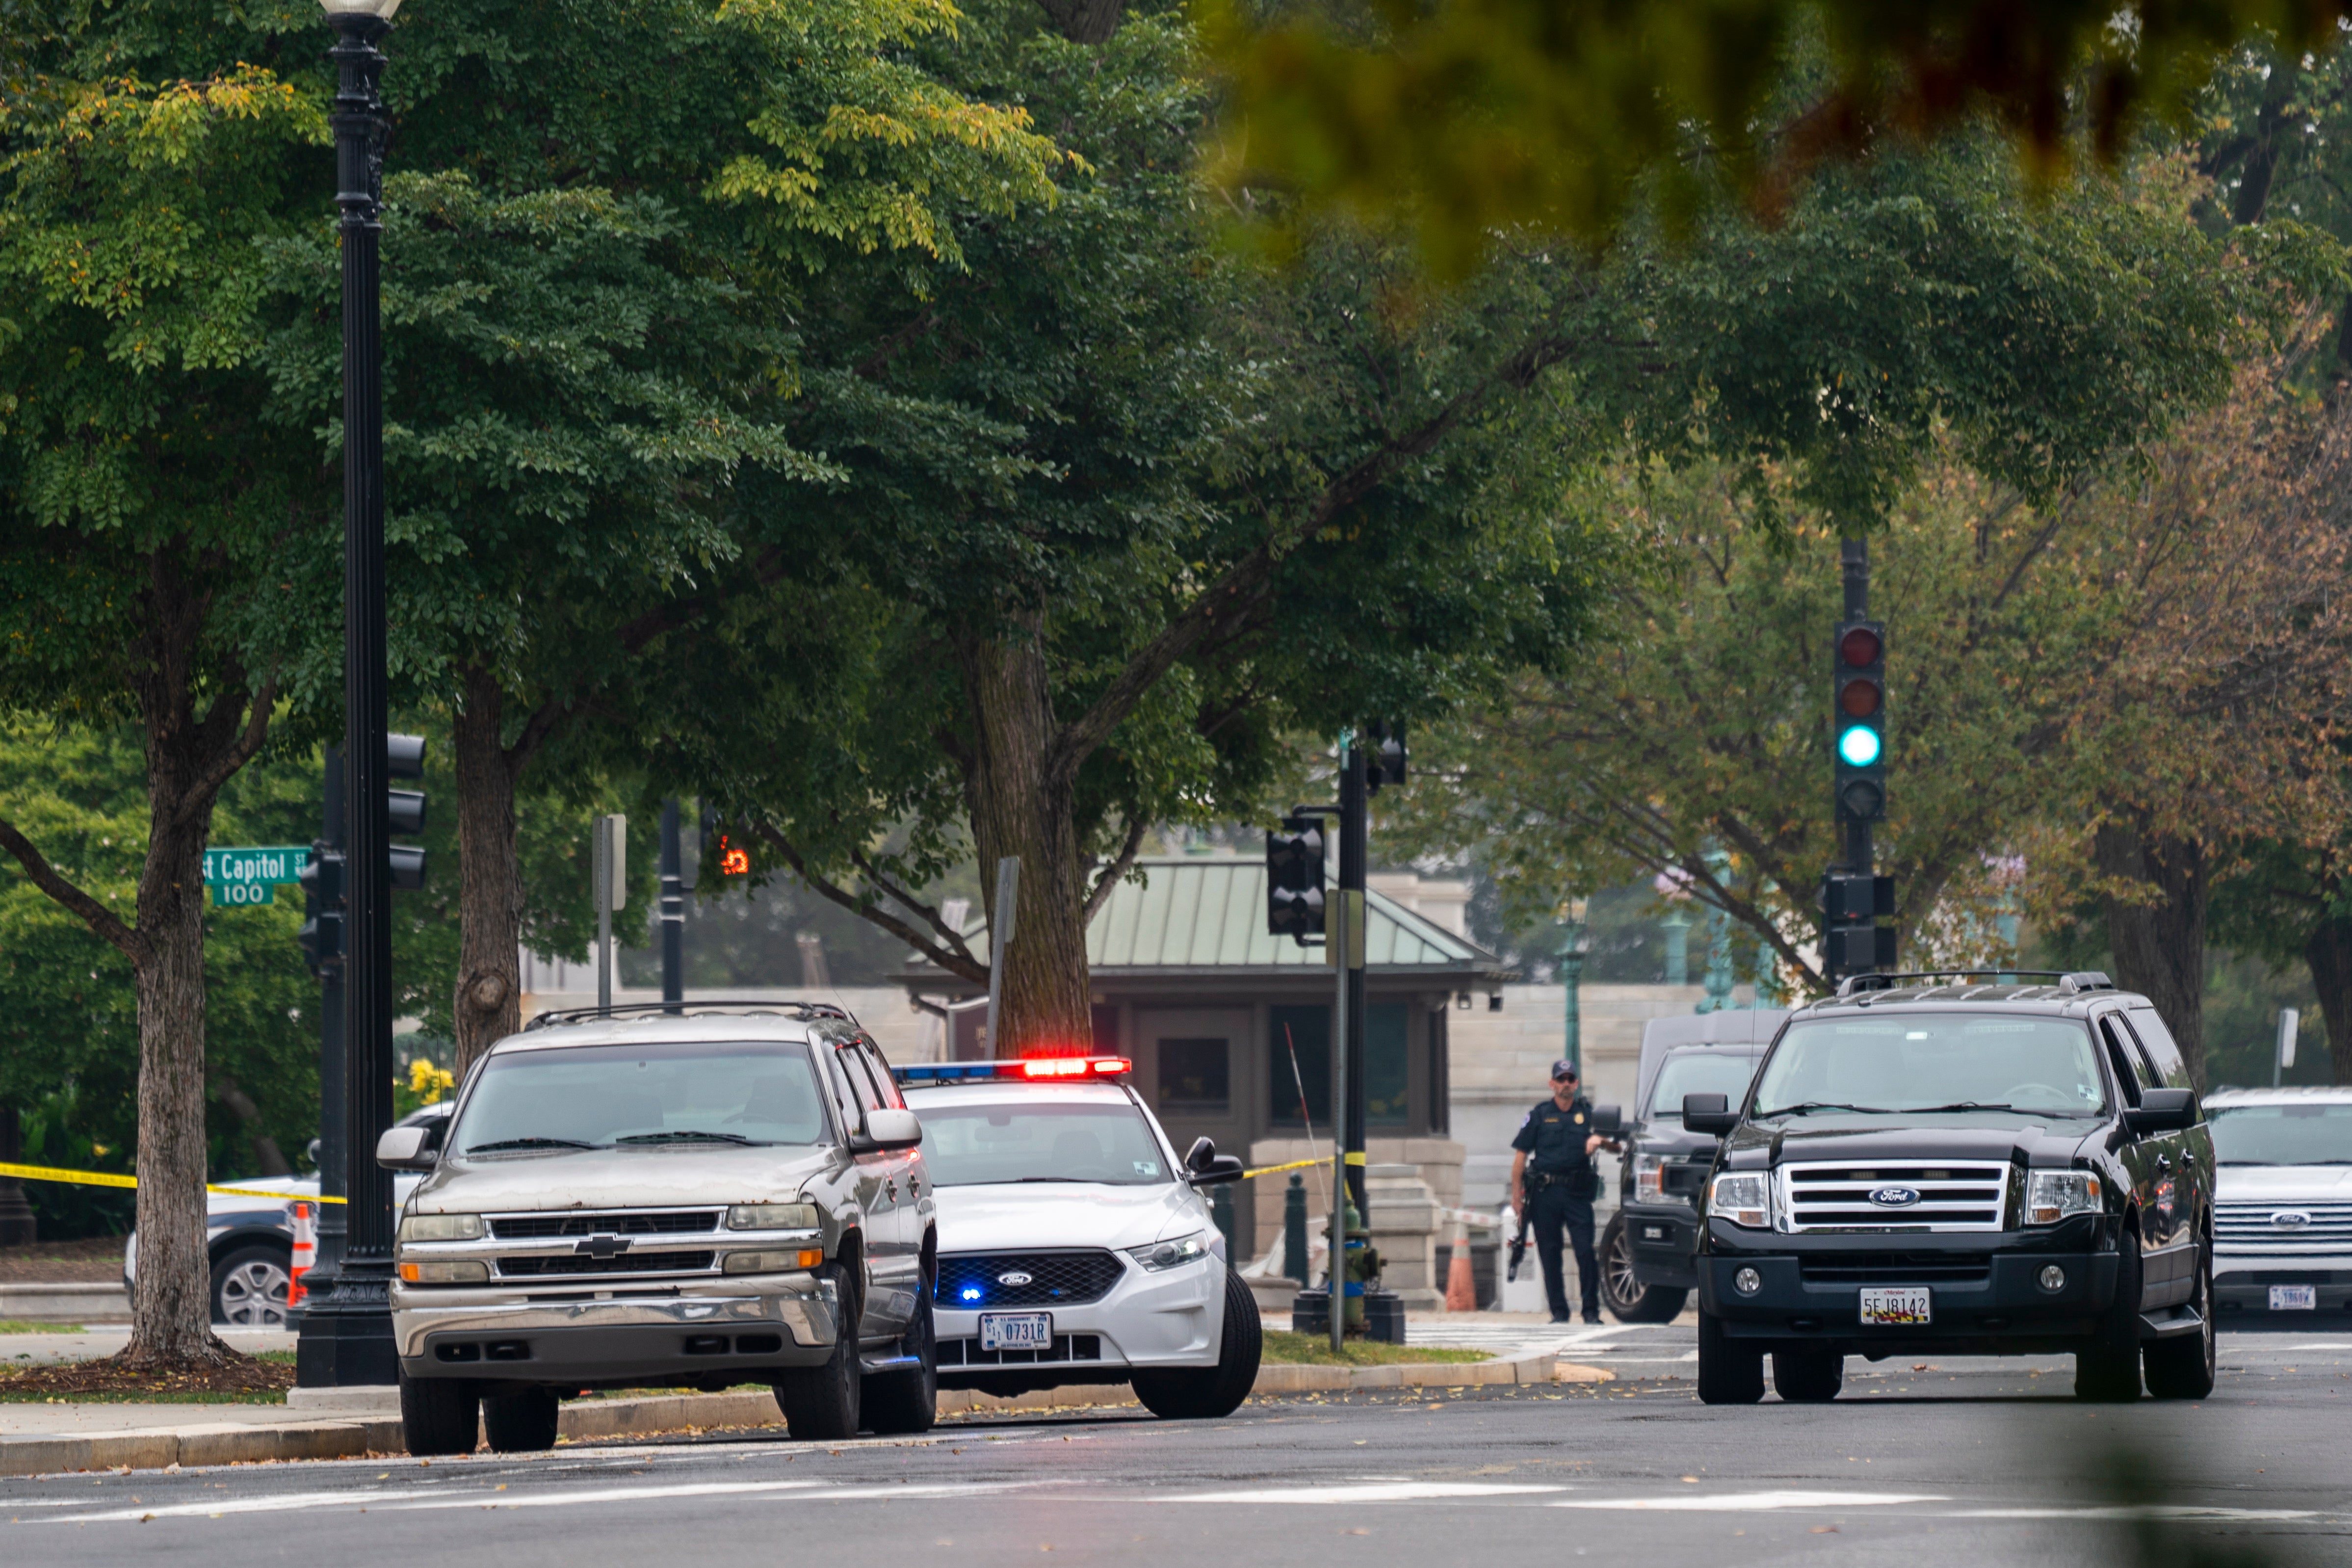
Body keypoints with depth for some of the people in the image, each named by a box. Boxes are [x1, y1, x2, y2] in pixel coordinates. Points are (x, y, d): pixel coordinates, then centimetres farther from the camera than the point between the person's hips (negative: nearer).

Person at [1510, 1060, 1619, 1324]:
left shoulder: (1587, 1112, 11)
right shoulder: (1539, 1115, 9)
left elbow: (1615, 1145, 10)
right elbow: (1521, 1155, 7)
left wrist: (1599, 1140, -13)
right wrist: (1517, 1193, -1)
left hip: (1578, 1193, 0)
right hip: (1545, 1193, 0)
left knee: (1586, 1251, -9)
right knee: (1550, 1254, 2)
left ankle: (1591, 1310, -4)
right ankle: (1559, 1311, 8)